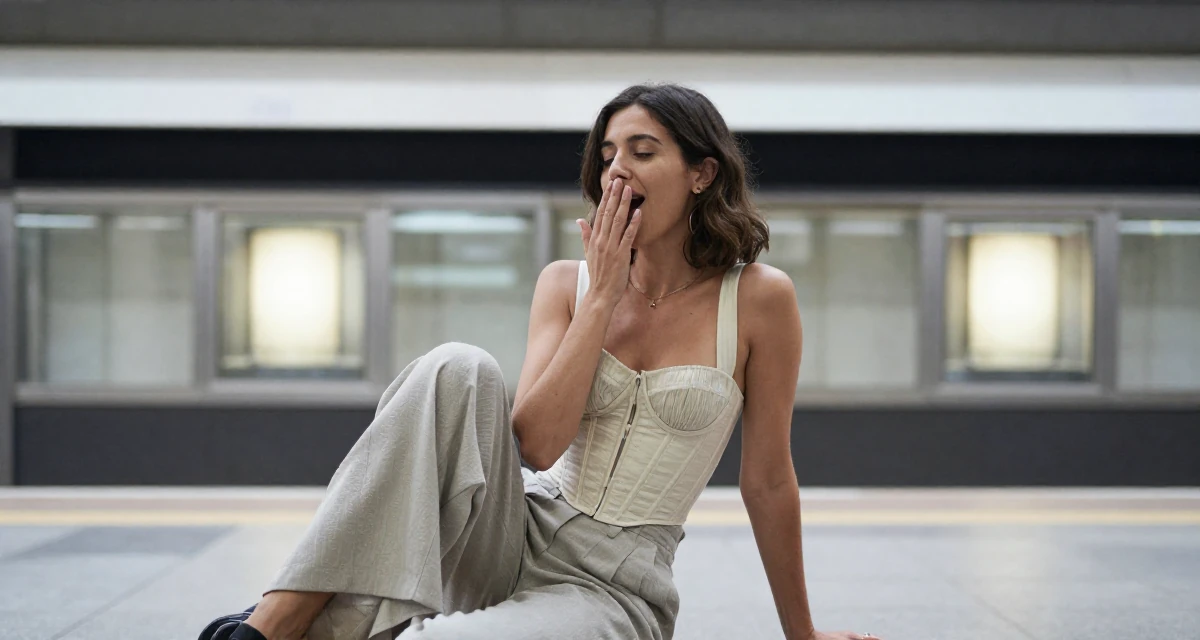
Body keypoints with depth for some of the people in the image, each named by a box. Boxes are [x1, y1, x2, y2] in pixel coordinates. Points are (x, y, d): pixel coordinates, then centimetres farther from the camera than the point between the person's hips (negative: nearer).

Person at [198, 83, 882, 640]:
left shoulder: (759, 299, -3)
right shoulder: (567, 283, 6)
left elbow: (769, 481, 3)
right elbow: (537, 444, -10)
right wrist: (603, 294, -10)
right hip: (515, 537, 4)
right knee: (459, 368, -28)